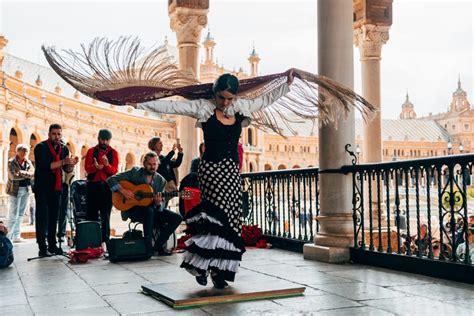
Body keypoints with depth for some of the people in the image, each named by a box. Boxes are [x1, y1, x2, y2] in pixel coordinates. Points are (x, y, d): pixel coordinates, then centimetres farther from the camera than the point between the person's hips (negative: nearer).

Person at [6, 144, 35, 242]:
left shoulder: (28, 162, 10)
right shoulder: (11, 162, -5)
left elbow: (33, 173, -2)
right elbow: (13, 176, -17)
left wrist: (21, 173, -16)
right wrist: (27, 175, -12)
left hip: (26, 190, 6)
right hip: (16, 190, -5)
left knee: (21, 214, 9)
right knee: (13, 214, -6)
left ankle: (16, 236, 16)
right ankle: (8, 237, 0)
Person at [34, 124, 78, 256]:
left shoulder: (64, 148, 9)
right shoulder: (41, 147, -8)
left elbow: (67, 169, 10)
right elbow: (45, 165, -21)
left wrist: (71, 164, -13)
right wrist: (63, 162, -29)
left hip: (56, 188, 5)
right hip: (42, 187, -5)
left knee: (53, 217, 8)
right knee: (42, 217, -7)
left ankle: (52, 245, 13)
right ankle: (42, 247, -9)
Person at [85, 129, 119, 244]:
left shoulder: (113, 153, 6)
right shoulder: (91, 151, 7)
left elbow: (114, 170, -5)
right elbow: (87, 168, -5)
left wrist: (107, 165, -26)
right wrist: (96, 167, -26)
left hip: (107, 186, 0)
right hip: (93, 185, 1)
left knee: (106, 215, -1)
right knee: (91, 214, 2)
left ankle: (105, 240, 0)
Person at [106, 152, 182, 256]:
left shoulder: (160, 180, 5)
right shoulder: (135, 172, -4)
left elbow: (159, 207, 5)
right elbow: (111, 179, -8)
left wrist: (158, 203, -20)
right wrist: (123, 191, -23)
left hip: (152, 209, 5)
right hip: (132, 208, -5)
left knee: (177, 218, -12)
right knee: (149, 211, -38)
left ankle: (158, 246, -5)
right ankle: (148, 247, -24)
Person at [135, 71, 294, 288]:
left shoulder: (241, 108, 8)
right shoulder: (203, 108, -4)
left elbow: (266, 99, 21)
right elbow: (172, 106, -9)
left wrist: (287, 84, 21)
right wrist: (140, 104, -13)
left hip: (232, 170, 5)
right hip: (211, 168, -5)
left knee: (230, 218, 1)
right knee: (219, 214, -17)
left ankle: (217, 269, 8)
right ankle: (200, 264, -9)